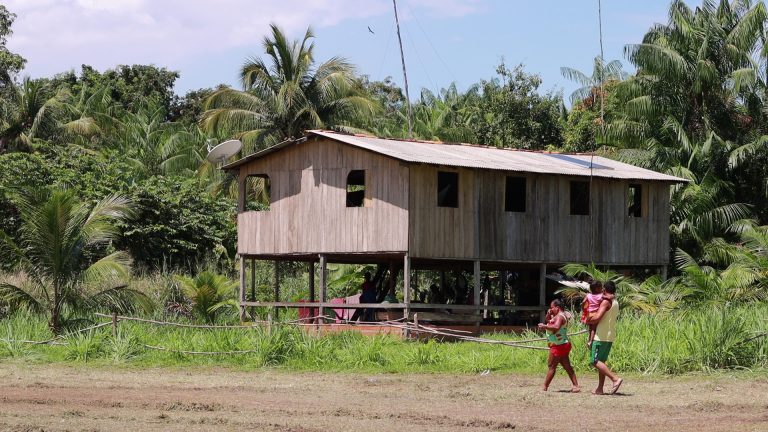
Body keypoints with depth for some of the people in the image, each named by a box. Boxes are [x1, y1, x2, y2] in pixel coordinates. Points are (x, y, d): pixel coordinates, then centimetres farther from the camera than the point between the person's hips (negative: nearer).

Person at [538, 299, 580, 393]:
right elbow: (547, 322, 23)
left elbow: (556, 327, -35)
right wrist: (548, 315, 5)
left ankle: (544, 387, 0)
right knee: (567, 366, 9)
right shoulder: (557, 316, 17)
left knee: (552, 366, -4)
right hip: (563, 345, 10)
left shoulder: (559, 316, -17)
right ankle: (576, 386, 7)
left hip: (559, 346, -10)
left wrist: (544, 326, -30)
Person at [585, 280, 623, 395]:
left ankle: (615, 378, -22)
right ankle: (600, 388, 11)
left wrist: (587, 321, -5)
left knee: (595, 361, -10)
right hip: (610, 336, 9)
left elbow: (597, 318, -24)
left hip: (602, 336, -9)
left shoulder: (606, 302, -13)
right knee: (601, 361, 13)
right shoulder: (615, 303, 15)